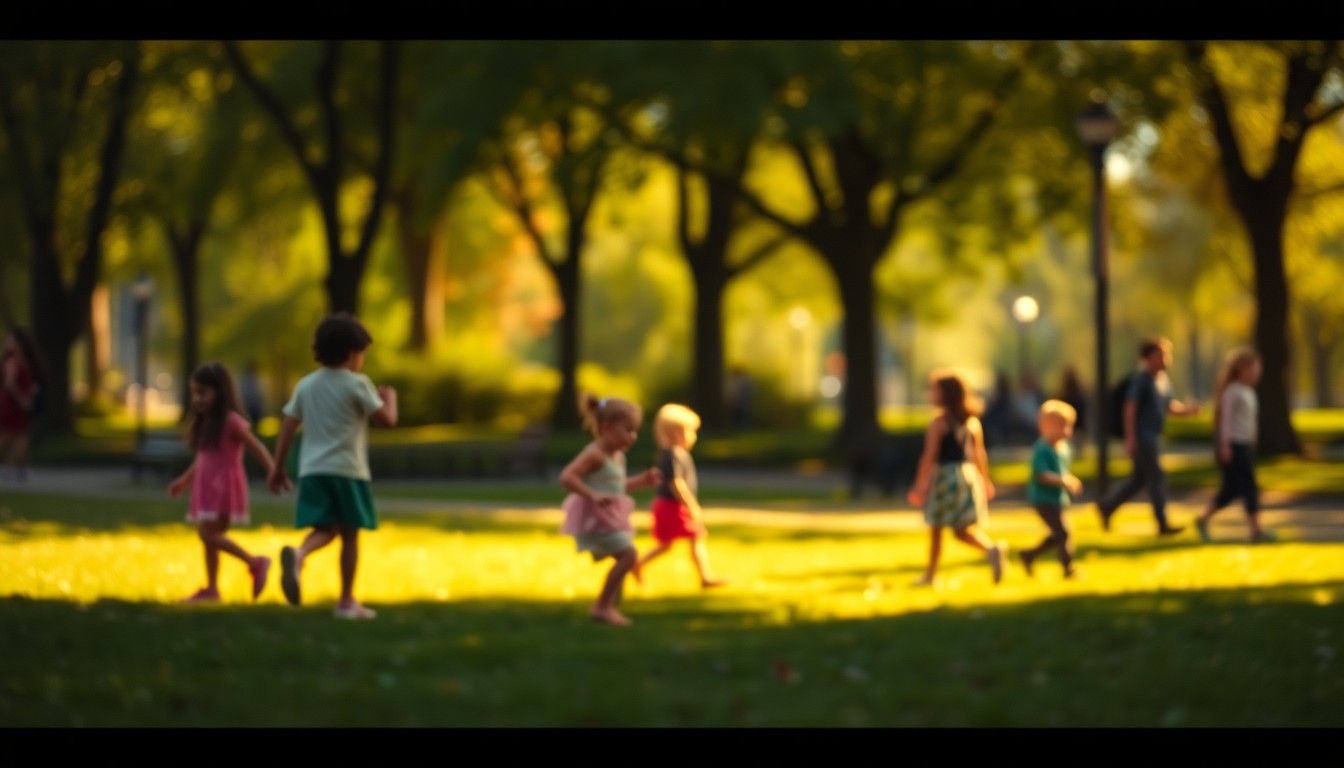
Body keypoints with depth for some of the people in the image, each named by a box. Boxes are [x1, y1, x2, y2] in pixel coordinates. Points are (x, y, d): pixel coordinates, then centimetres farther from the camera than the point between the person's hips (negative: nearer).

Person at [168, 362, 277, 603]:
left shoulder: (231, 420, -12)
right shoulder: (204, 422, 13)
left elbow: (257, 448, -15)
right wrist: (185, 480, 27)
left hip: (225, 485, -9)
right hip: (207, 486, 9)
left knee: (209, 534, -16)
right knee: (208, 537, 8)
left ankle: (255, 563, -6)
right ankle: (211, 589, 14)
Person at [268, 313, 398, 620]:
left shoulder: (306, 385, 10)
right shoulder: (357, 384, -5)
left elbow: (287, 428, 9)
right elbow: (387, 420, -6)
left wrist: (278, 468, 15)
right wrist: (389, 397, 15)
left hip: (313, 469, 4)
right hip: (347, 469, -4)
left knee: (324, 528, 8)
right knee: (349, 534, 5)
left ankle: (298, 555, -26)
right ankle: (347, 601, 7)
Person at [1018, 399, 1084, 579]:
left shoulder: (1064, 447, 10)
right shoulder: (1042, 449, -19)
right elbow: (1041, 474, -27)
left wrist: (1070, 481, 6)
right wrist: (1062, 481, -35)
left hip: (1058, 499, 10)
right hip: (1044, 499, -10)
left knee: (1057, 535, 13)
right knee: (1062, 532, -9)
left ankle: (1029, 555, 27)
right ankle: (1068, 568, 1)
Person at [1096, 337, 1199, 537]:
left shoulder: (1163, 380, 12)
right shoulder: (1141, 380, -14)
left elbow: (1170, 406, 18)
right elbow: (1130, 408, -17)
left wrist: (1188, 409, -3)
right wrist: (1130, 438, -22)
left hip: (1154, 437, 9)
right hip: (1143, 437, -9)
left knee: (1139, 478, 13)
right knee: (1156, 478, -6)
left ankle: (1107, 507, 22)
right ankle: (1162, 524, -1)